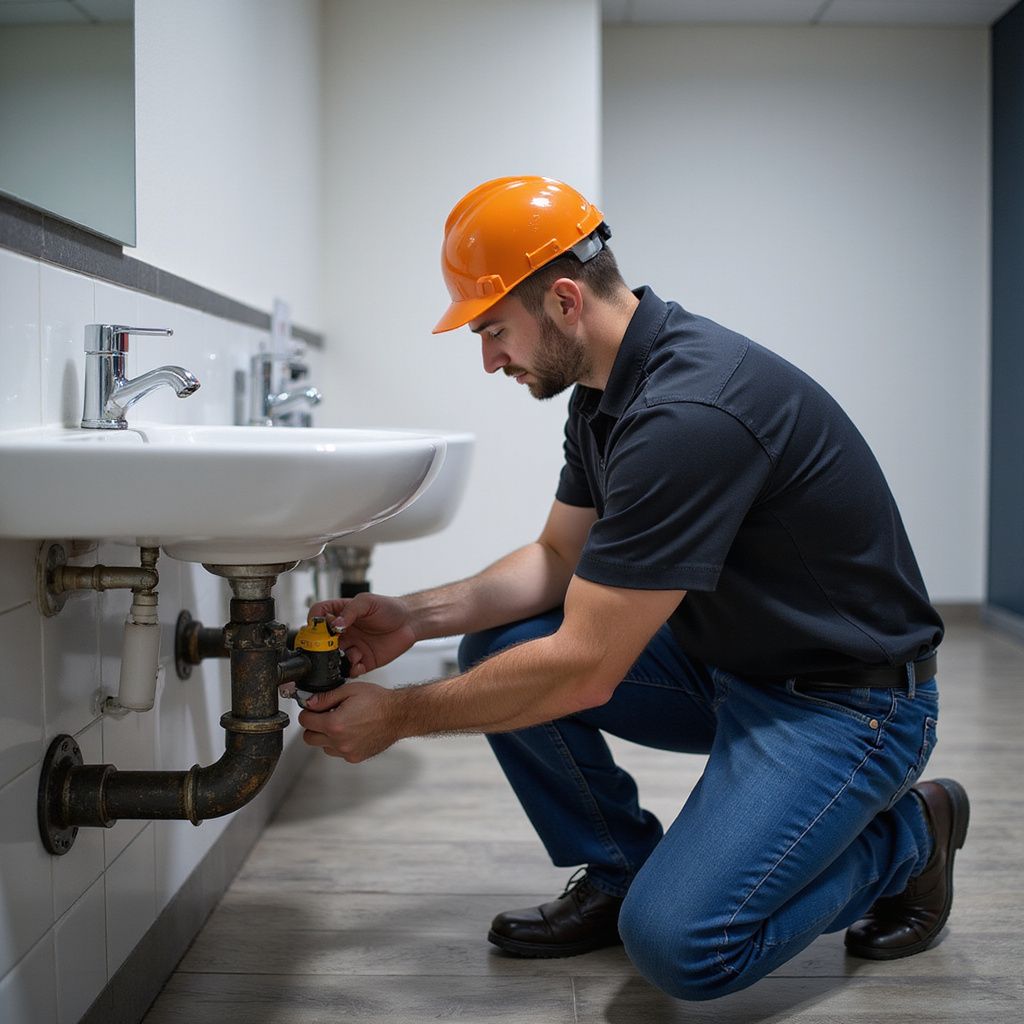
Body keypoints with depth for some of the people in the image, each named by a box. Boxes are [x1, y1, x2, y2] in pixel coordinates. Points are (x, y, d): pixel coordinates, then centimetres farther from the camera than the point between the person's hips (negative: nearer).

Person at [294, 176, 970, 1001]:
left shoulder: (689, 414, -30)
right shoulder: (607, 390, 1)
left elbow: (584, 670, -29)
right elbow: (559, 558, 11)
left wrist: (396, 717, -17)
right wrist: (414, 616, -4)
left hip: (845, 697, -9)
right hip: (722, 660, 9)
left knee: (677, 942, -23)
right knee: (497, 647, -3)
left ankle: (903, 839, 3)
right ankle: (619, 874, 12)